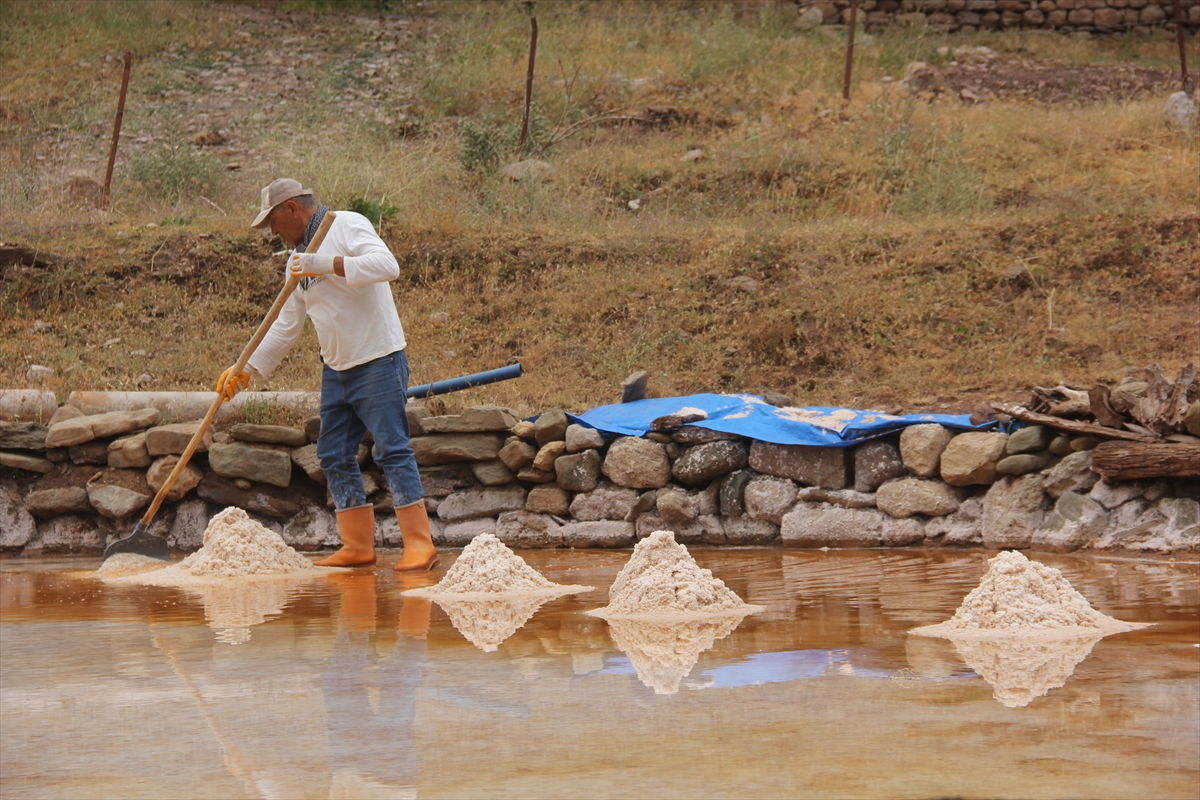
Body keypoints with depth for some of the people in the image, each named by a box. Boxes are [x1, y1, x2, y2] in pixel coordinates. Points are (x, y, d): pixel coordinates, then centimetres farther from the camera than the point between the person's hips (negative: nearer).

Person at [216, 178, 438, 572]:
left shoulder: (348, 226, -8)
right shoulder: (298, 258, 16)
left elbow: (387, 265, -26)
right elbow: (286, 326, 21)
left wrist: (326, 265, -27)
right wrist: (247, 370, 16)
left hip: (378, 361, -9)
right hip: (336, 368, 9)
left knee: (392, 450, -11)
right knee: (335, 457, 6)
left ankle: (419, 543, -10)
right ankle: (358, 546, 11)